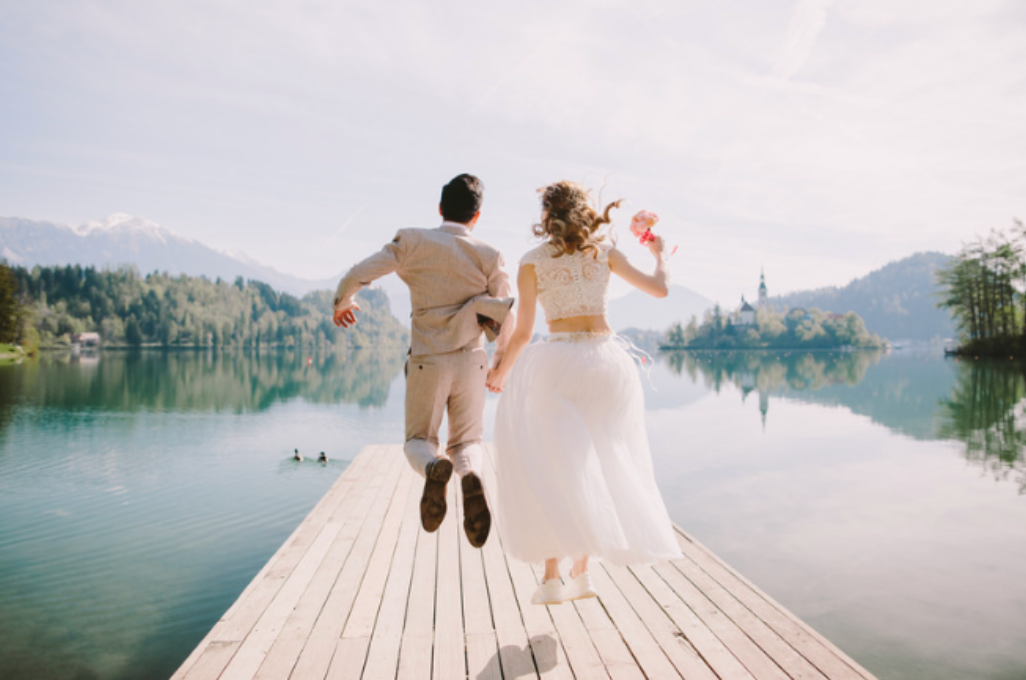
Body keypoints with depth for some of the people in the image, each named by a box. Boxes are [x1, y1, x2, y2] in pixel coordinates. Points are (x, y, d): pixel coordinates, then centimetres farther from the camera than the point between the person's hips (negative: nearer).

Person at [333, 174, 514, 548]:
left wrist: (342, 303, 17)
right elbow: (506, 320, 1)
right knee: (466, 442, 17)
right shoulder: (488, 256, 1)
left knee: (418, 440, 17)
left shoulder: (413, 241, -2)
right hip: (471, 362, 1)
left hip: (427, 362, -1)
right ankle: (471, 476, -20)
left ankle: (434, 467, -21)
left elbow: (356, 275, -5)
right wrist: (500, 363, 17)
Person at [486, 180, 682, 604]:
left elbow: (523, 332, 0)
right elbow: (660, 289, 11)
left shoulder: (532, 261, 1)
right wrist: (659, 254, 32)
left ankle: (552, 578, 0)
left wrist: (500, 373, 16)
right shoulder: (605, 251, 8)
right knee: (592, 467, 15)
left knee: (549, 469, 5)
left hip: (558, 362, -3)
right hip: (607, 360, 3)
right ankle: (581, 572, 21)